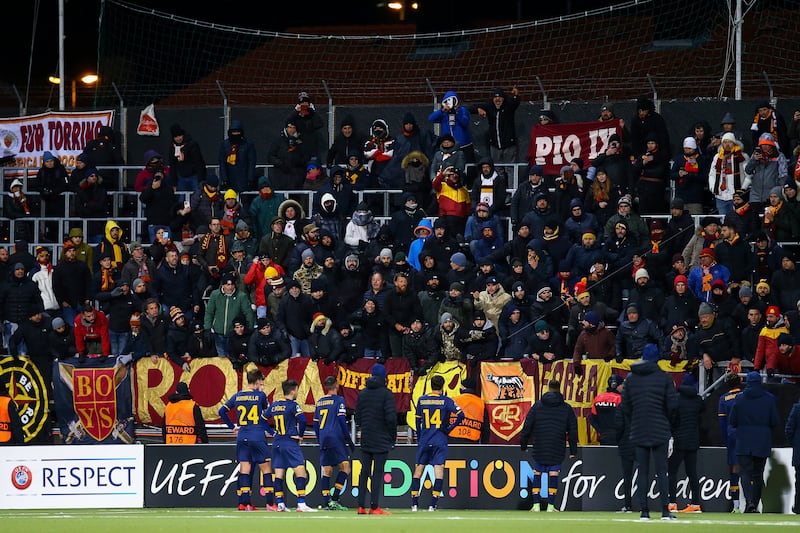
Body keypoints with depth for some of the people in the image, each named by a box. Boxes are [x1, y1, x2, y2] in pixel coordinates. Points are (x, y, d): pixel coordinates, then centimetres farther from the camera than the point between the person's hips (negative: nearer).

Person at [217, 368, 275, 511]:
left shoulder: (237, 396, 8)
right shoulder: (260, 395, -5)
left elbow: (222, 411, 10)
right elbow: (268, 412, 11)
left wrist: (232, 426, 16)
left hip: (242, 437, 4)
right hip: (258, 437, -4)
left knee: (244, 470, 5)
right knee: (266, 468, 2)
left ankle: (244, 503, -2)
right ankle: (269, 503, -2)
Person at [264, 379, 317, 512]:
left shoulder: (274, 405, 10)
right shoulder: (292, 405, -10)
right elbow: (302, 420, -21)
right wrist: (300, 435, -6)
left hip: (277, 443, 7)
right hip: (290, 442, -7)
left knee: (279, 475, 9)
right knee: (301, 472, -8)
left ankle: (280, 504, 8)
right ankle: (301, 504, -16)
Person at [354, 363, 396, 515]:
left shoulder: (362, 393, 8)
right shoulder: (386, 394, -9)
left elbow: (357, 417, 10)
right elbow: (391, 417, -14)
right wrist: (393, 436, -2)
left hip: (365, 440, 5)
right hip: (381, 441, -5)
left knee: (364, 472, 9)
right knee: (377, 473, -5)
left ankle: (361, 506, 7)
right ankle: (374, 507, -8)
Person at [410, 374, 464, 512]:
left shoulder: (421, 400, 5)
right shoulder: (446, 401, -4)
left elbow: (418, 421, 11)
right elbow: (460, 415, -14)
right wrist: (449, 429, -4)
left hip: (424, 441, 3)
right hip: (440, 442, -2)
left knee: (418, 469, 9)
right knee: (439, 469, -3)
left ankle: (414, 503, 9)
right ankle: (433, 503, -11)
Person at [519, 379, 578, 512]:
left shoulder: (537, 406, 4)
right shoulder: (566, 408, 5)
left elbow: (527, 426, 4)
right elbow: (572, 431, 7)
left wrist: (523, 445, 12)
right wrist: (573, 450, 13)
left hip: (539, 449, 0)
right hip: (557, 450, 0)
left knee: (537, 474, 8)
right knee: (553, 475, 2)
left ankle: (536, 505, 3)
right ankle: (550, 506, -1)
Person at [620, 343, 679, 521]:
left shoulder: (631, 378, 5)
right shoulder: (664, 377, -3)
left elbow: (625, 406, 5)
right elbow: (672, 404, -6)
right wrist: (666, 422, 10)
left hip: (639, 432, 2)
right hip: (659, 431, -2)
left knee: (642, 471, 5)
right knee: (661, 471, 0)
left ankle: (644, 511, 1)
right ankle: (665, 511, -6)